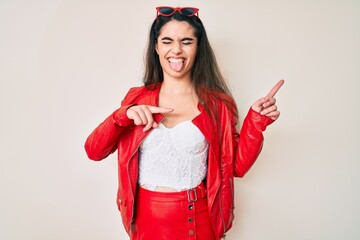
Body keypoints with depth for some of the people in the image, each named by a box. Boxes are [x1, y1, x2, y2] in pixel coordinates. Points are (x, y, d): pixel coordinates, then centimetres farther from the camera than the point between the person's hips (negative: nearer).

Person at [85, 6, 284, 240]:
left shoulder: (216, 104, -6)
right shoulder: (137, 98, -2)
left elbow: (237, 165, -3)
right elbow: (93, 151, -8)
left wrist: (256, 121, -16)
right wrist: (123, 115, -23)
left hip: (197, 220, -1)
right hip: (147, 220, 2)